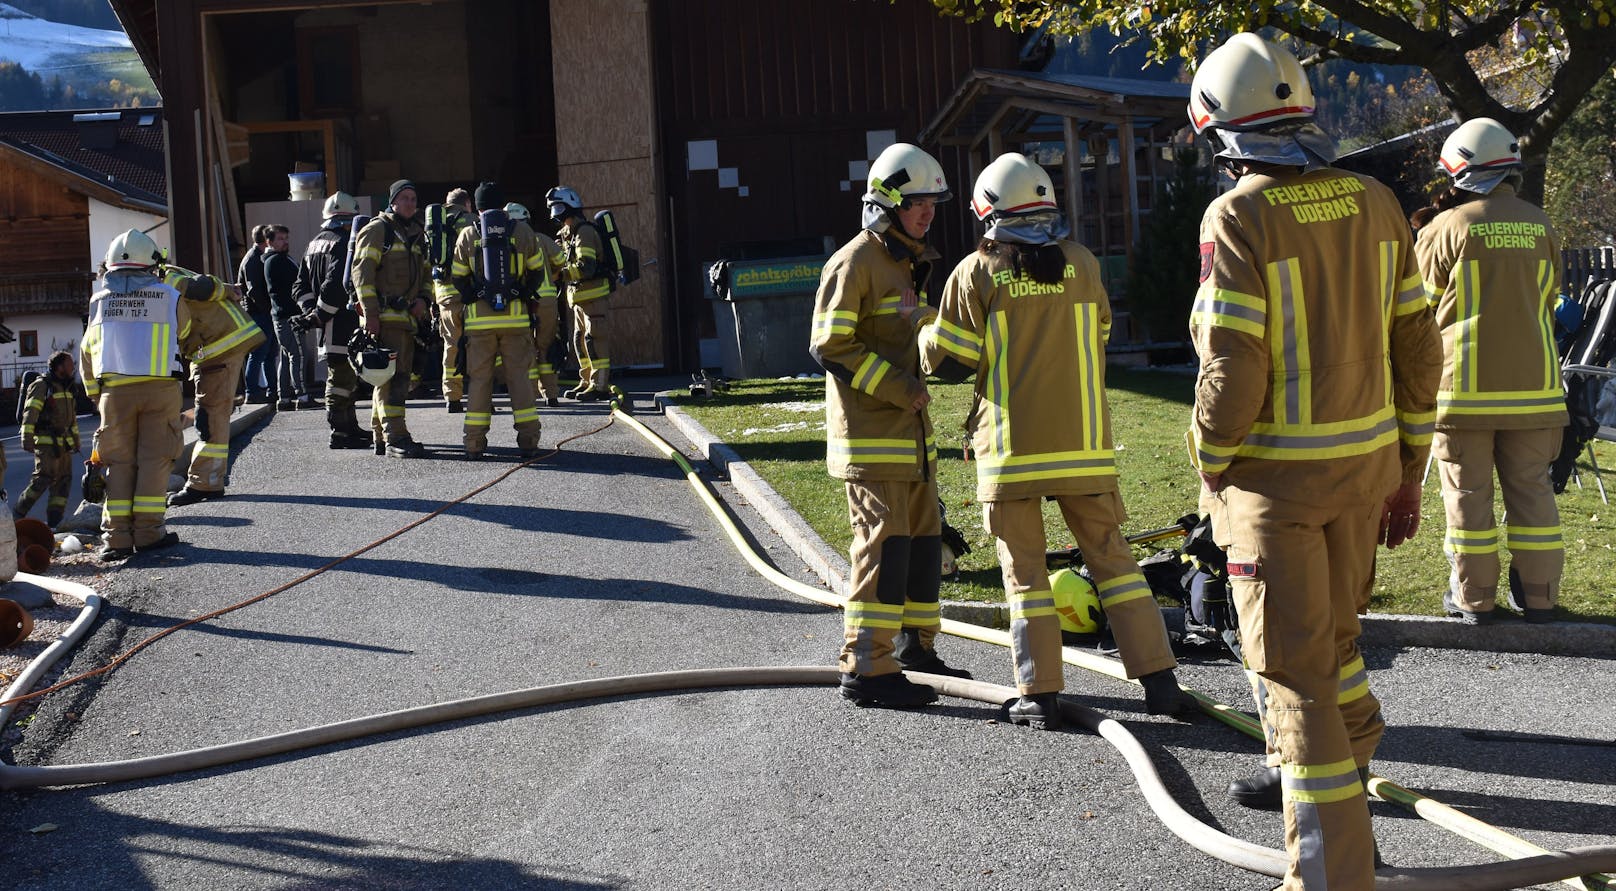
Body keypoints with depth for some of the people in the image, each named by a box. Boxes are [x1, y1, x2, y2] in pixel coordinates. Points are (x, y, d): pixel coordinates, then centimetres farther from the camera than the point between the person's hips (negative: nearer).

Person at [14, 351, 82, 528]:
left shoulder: (67, 388, 18)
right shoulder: (41, 386, -9)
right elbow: (30, 413, -16)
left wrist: (75, 440, 25)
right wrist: (27, 439, -23)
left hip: (64, 443, 8)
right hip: (46, 442, -8)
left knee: (64, 480, 3)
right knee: (44, 478, -15)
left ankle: (54, 521, 5)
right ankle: (18, 513, -5)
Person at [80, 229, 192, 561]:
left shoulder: (100, 301, 11)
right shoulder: (170, 297, 3)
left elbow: (87, 352, 15)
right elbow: (183, 332, 19)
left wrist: (97, 394, 25)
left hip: (115, 390, 2)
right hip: (160, 387, -2)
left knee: (120, 462, 6)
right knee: (154, 458, 4)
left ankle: (117, 536, 0)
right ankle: (148, 530, 1)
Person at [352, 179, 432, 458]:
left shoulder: (416, 234, 21)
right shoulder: (377, 230, -4)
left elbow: (425, 273, 29)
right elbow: (362, 271, -11)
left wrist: (423, 298, 7)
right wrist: (370, 312, -18)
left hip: (407, 317, 9)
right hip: (384, 317, -8)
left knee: (400, 376, 10)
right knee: (392, 375, -14)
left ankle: (381, 436, 17)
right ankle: (395, 437, -17)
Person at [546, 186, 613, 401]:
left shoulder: (584, 232, -17)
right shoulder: (566, 233, 15)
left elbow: (586, 267, -26)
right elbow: (561, 261, 22)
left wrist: (560, 274, -24)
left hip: (593, 292, -10)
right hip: (579, 295, 10)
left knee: (594, 339, -9)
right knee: (580, 340, 13)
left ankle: (600, 385, -9)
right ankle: (587, 382, 20)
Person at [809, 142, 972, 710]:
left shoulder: (907, 263, 19)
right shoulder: (855, 264, -12)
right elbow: (830, 345, -18)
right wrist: (899, 388, -19)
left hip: (910, 431, 10)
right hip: (870, 434, -10)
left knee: (923, 539, 13)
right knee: (883, 544, -11)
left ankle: (915, 650, 25)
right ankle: (867, 669, -8)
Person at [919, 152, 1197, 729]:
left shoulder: (976, 273, -6)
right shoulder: (1081, 263, 4)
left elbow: (948, 362, -3)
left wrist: (926, 335, 17)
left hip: (1011, 445, -2)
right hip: (1083, 442, 3)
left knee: (1025, 569, 6)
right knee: (1111, 556, 10)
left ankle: (1040, 695, 5)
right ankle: (1159, 681, 7)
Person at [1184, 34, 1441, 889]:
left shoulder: (1237, 217, -15)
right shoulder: (1374, 205, 4)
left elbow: (1232, 373, -20)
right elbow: (1415, 352, 7)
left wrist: (1211, 472, -4)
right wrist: (1406, 473, 15)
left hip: (1276, 474, -6)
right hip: (1366, 464, 6)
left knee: (1295, 669, -1)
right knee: (1332, 632, 26)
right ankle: (1348, 771, 44)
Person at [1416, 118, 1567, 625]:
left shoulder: (1446, 229, -8)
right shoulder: (1541, 228, 4)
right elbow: (1547, 301, 15)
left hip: (1464, 387, -3)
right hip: (1533, 385, 3)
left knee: (1469, 492, 5)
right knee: (1531, 488, 11)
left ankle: (1473, 597, 10)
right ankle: (1539, 595, 14)